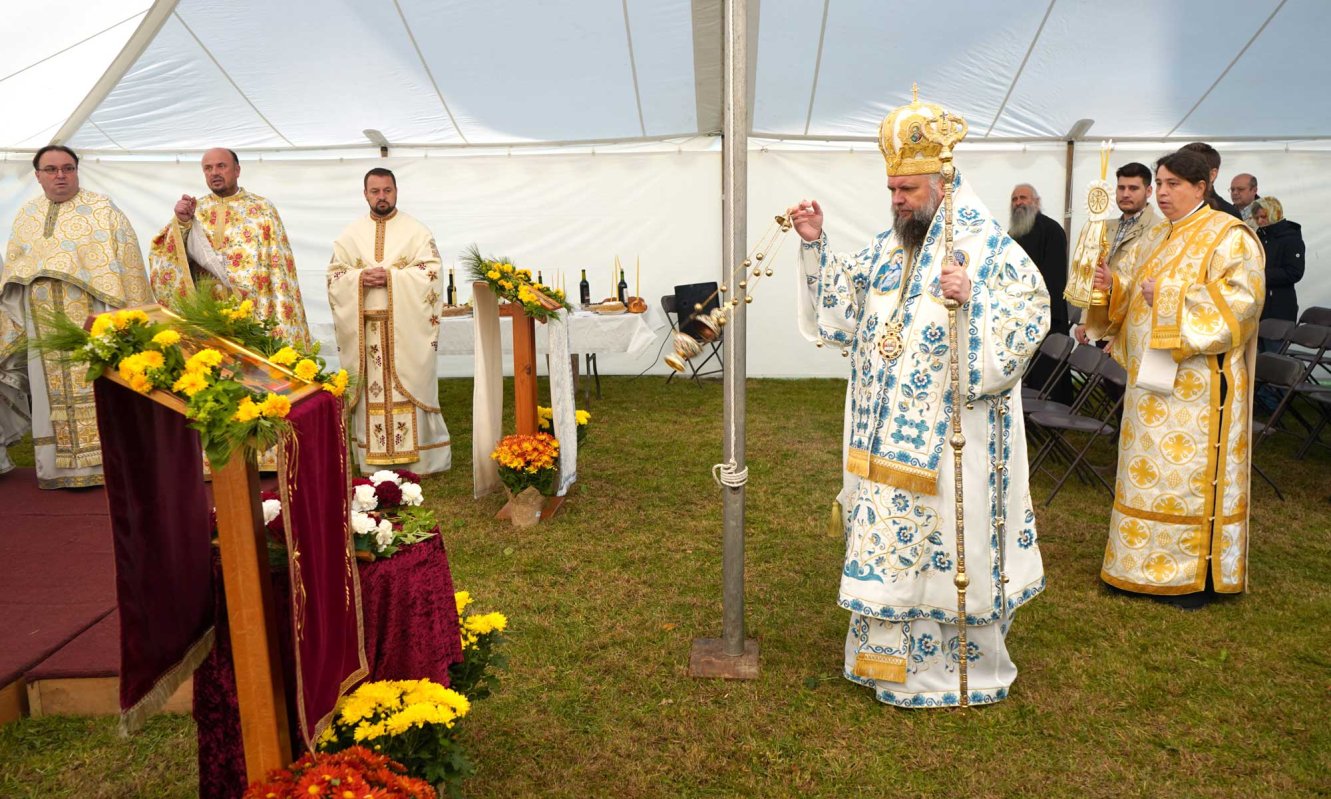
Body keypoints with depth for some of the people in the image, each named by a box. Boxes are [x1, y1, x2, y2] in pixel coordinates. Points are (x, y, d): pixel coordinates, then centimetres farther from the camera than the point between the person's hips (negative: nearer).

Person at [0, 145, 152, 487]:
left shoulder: (102, 210, 0)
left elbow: (124, 262, -6)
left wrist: (128, 315, -14)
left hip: (92, 320, -4)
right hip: (45, 324, 5)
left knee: (96, 388, -4)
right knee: (54, 391, 6)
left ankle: (103, 459, 1)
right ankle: (61, 466, 12)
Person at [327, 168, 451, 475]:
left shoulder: (416, 230, 3)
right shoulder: (350, 234, 12)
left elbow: (432, 270, -6)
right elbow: (334, 275, 9)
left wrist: (390, 276, -16)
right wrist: (360, 277, -12)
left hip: (406, 326, -2)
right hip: (365, 327, 2)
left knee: (409, 388, -1)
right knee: (372, 391, 3)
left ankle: (417, 457, 6)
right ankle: (374, 458, 10)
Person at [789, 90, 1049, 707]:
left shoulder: (986, 244, -9)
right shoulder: (890, 246, 12)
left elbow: (1033, 313, -14)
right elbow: (842, 298, 19)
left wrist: (972, 298, -29)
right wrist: (816, 247, 9)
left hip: (949, 438, -7)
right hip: (886, 433, 7)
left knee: (948, 539, 3)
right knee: (886, 539, 14)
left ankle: (967, 667, 22)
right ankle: (892, 654, 31)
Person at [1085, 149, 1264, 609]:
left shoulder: (1228, 237, -7)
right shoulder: (1160, 237, 17)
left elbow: (1243, 300, -18)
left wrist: (1169, 299, -20)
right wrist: (1114, 288, 0)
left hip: (1198, 381, -8)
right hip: (1152, 376, 8)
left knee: (1193, 472, -3)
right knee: (1150, 470, 10)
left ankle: (1199, 576, 8)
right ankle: (1152, 565, 21)